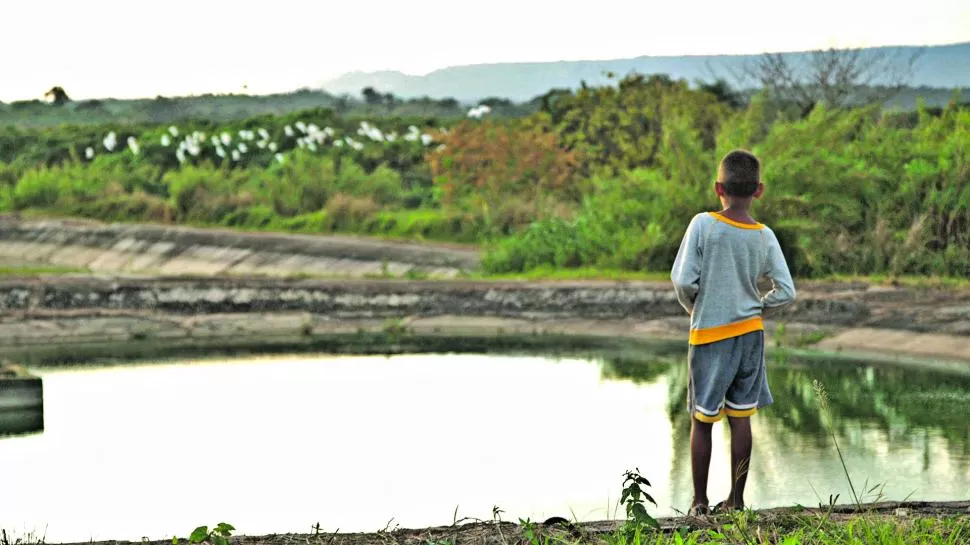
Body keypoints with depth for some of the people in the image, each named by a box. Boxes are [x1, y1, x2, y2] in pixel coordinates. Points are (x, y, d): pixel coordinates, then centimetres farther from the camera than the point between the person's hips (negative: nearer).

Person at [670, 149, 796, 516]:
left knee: (702, 420, 6)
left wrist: (693, 308, 6)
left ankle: (700, 500, 10)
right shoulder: (765, 237, -3)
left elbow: (683, 280, -14)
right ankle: (736, 498, 14)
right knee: (741, 417, 10)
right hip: (750, 333, 3)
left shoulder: (703, 225, -12)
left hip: (708, 335, -3)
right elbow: (786, 293, -4)